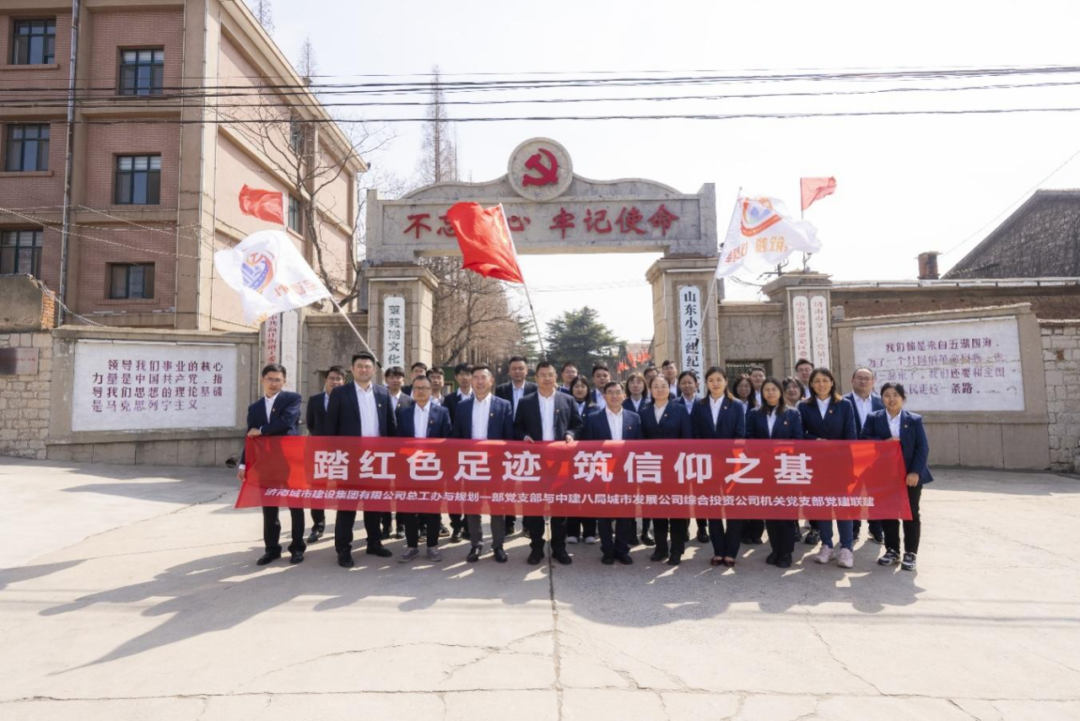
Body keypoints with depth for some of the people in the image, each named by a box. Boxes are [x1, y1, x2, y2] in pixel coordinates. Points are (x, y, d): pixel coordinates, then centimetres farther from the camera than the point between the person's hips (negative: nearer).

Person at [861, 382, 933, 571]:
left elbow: (922, 448, -5)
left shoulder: (915, 420, -1)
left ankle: (910, 553, 16)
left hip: (910, 475, -1)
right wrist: (884, 443, -19)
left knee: (911, 514, 7)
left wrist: (916, 472, -14)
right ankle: (892, 550, 20)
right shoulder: (873, 418, 2)